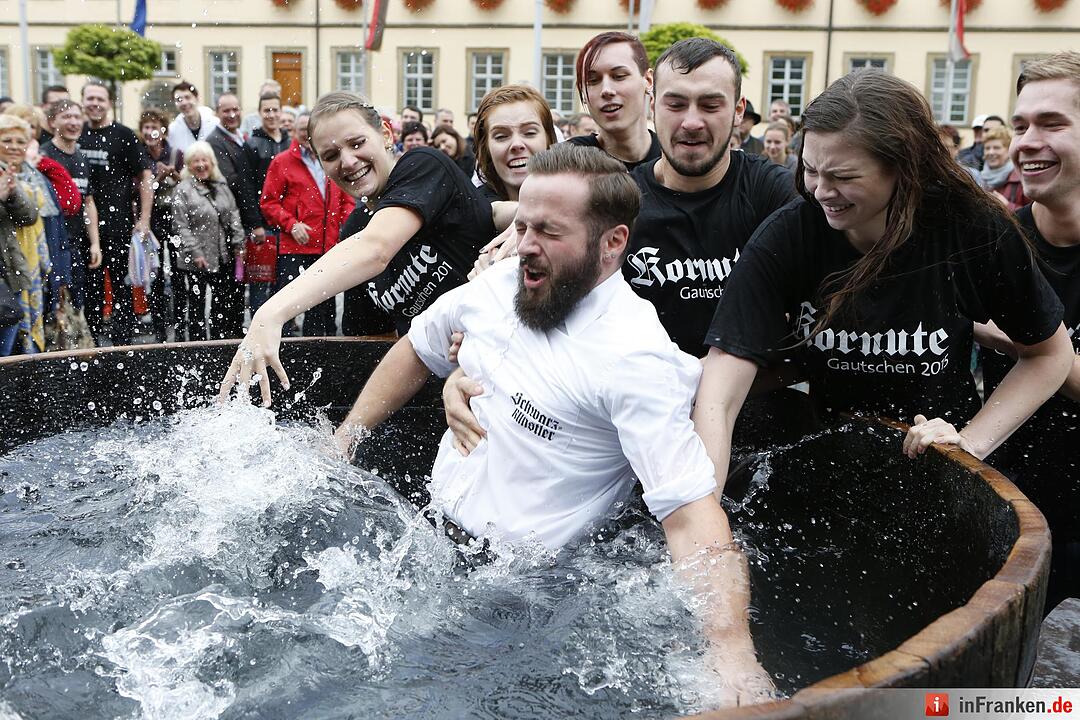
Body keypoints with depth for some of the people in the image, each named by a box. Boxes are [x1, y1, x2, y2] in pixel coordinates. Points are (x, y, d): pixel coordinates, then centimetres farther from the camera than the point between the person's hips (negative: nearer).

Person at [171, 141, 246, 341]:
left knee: (222, 300, 11)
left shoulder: (222, 186, 11)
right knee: (196, 303, 3)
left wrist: (238, 242, 4)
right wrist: (194, 252, -16)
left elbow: (234, 215, 13)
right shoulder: (183, 190, -7)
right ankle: (197, 340, 9)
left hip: (223, 257, 5)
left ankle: (219, 337, 21)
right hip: (197, 261, -5)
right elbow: (181, 226, -11)